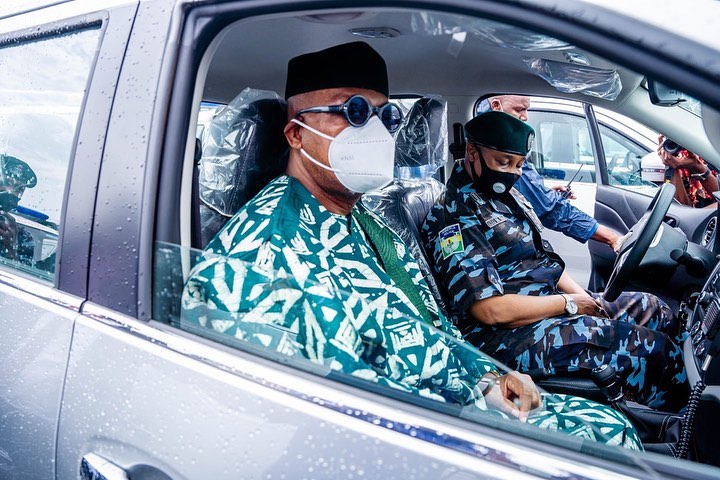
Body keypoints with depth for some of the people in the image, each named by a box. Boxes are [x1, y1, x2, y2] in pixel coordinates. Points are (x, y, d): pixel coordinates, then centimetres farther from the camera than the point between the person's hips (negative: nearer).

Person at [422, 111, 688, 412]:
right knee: (651, 349, -17)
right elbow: (491, 310, -24)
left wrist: (583, 296, 3)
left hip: (546, 304, 11)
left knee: (653, 310, 11)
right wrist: (569, 304, -13)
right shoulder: (454, 218, -18)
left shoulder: (506, 194, 13)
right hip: (507, 334, -10)